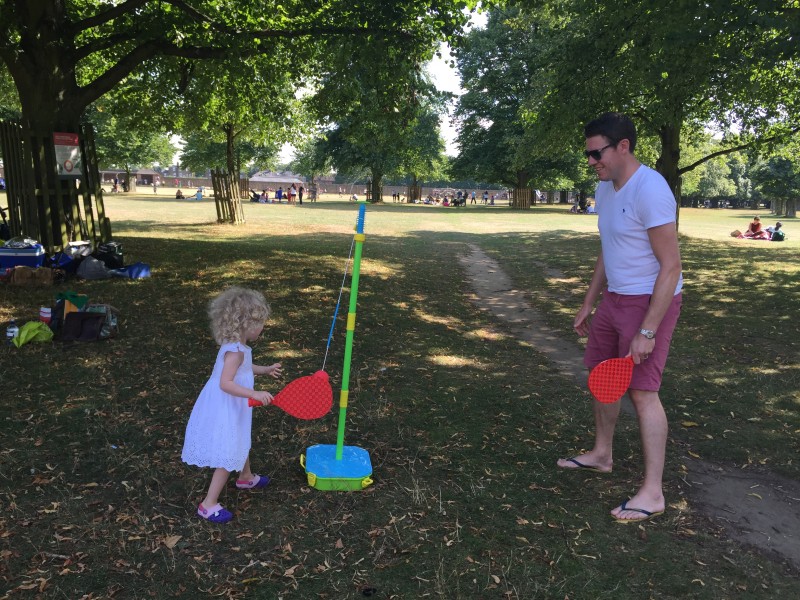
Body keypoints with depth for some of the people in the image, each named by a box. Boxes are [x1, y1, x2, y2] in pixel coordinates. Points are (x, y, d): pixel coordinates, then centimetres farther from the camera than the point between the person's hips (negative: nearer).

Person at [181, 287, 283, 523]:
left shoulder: (236, 346, 2)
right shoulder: (236, 351, -28)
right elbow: (225, 383, -35)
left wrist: (265, 370, 33)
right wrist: (254, 394, -41)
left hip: (232, 410, 11)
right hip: (225, 412, -11)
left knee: (241, 443, 31)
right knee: (228, 457, -2)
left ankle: (246, 477, 55)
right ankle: (208, 504, 9)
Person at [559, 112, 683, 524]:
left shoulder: (650, 190, -21)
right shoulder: (605, 188, 8)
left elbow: (671, 266, -23)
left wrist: (647, 332, -25)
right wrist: (588, 303, 18)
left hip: (650, 302, -9)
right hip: (615, 298, 9)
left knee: (641, 391, -8)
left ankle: (652, 493, 3)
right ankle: (601, 455, 36)